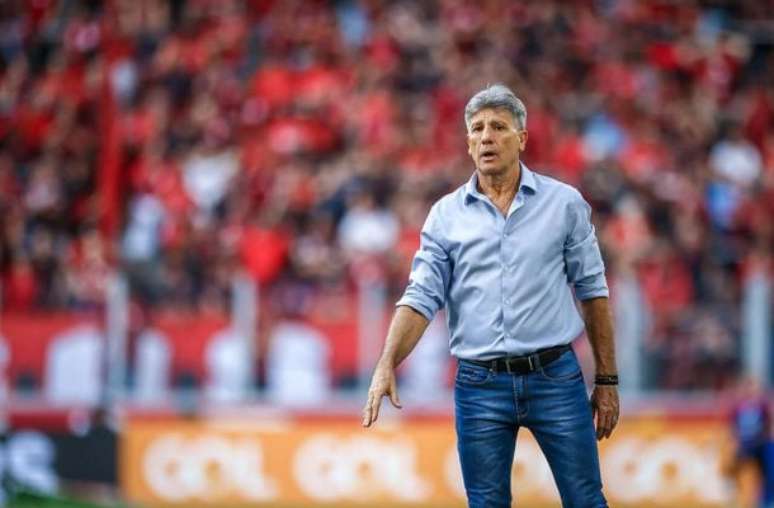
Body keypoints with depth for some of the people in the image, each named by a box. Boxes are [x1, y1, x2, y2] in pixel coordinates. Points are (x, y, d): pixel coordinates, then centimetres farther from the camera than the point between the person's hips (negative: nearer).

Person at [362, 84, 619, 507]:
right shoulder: (446, 215, 5)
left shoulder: (564, 203, 2)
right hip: (480, 386, 1)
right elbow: (421, 297, 1)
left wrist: (607, 380, 4)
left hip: (555, 377, -1)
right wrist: (386, 367, -14)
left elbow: (592, 291, 6)